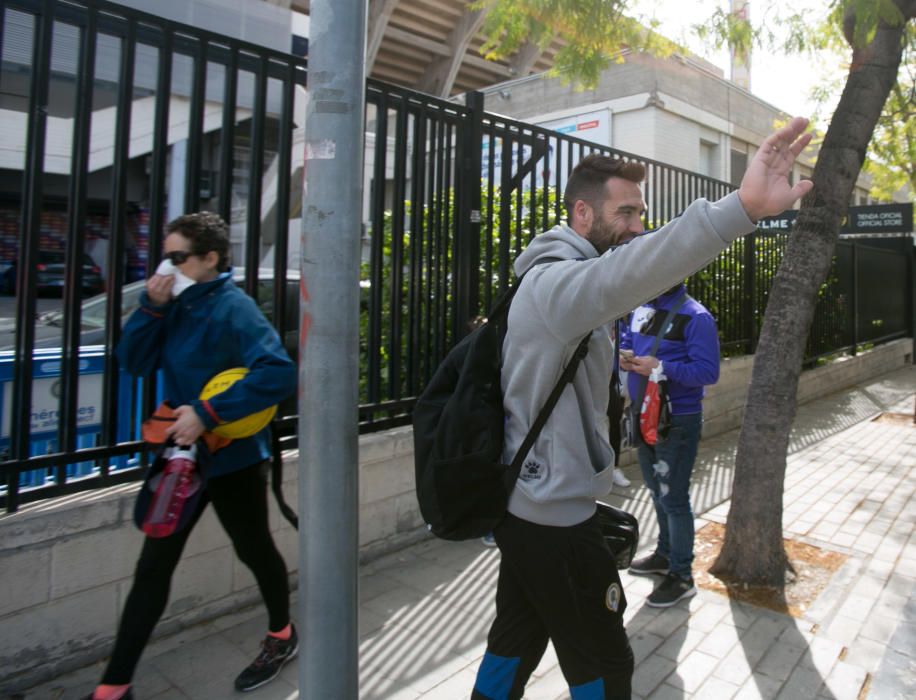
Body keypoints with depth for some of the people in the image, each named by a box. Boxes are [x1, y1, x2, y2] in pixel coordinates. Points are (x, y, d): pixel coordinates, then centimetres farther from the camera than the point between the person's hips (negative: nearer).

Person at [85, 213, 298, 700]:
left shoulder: (232, 308, -19)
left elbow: (278, 374, -30)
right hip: (184, 455, 7)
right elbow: (134, 362, 3)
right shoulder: (178, 306, 4)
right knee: (152, 567, 10)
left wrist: (208, 413, -31)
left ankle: (282, 636, 41)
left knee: (253, 550, 14)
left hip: (232, 460, -6)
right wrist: (151, 308, -11)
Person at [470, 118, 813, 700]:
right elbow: (626, 274, -45)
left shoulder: (555, 281, 12)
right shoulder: (556, 281, -23)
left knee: (516, 643, 23)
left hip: (524, 506, 10)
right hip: (555, 520, -10)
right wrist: (742, 208, -56)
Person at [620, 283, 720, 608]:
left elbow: (708, 371, -20)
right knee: (657, 490, 21)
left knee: (673, 498, 1)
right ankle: (665, 554, 40)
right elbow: (625, 341, 18)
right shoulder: (641, 309, 5)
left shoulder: (695, 317, -16)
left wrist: (661, 368, -27)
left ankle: (681, 575, 17)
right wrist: (624, 357, -5)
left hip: (678, 420, -7)